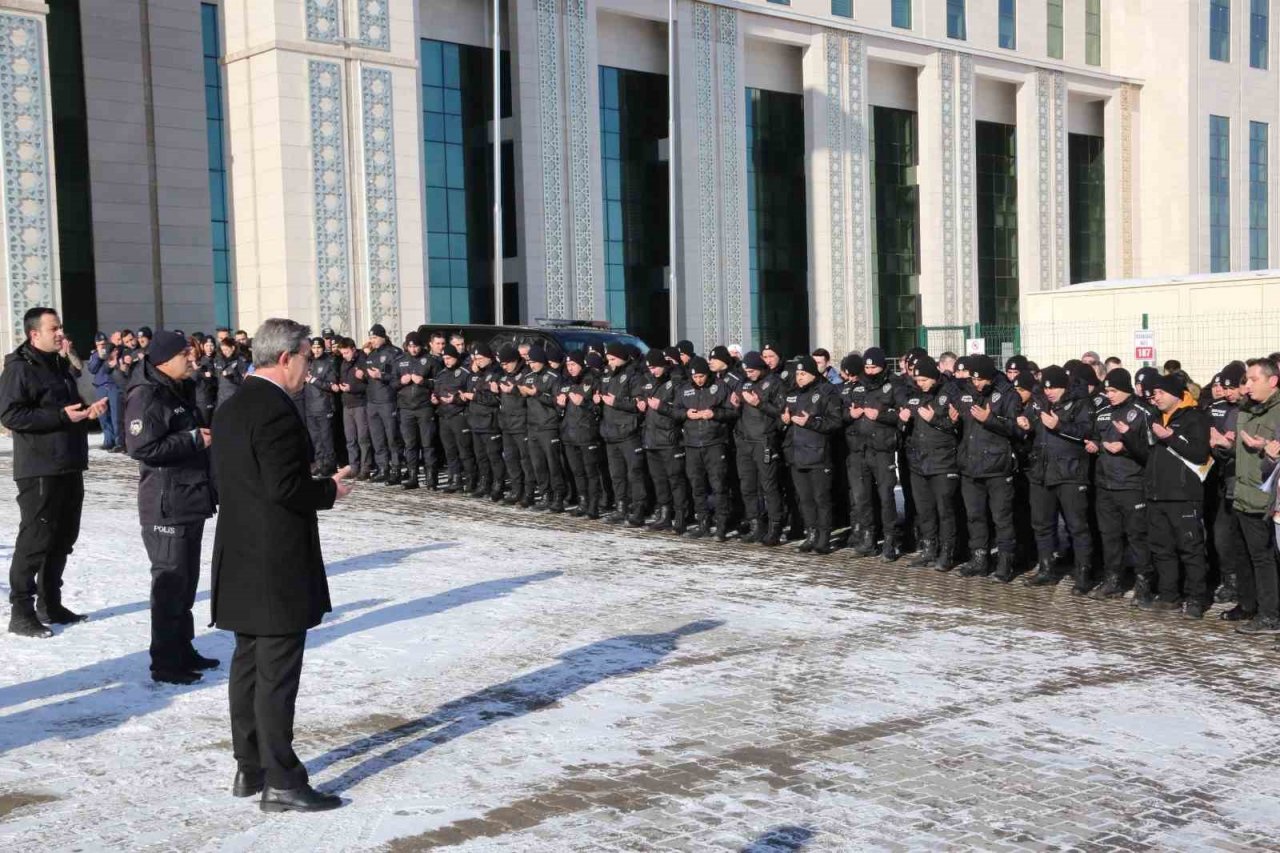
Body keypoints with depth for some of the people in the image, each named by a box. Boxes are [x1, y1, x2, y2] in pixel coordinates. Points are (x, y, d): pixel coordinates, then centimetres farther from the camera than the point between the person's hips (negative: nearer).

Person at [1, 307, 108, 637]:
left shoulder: (60, 365, 17)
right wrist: (62, 415, -22)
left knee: (64, 537, 13)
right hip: (39, 470, -9)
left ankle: (50, 603, 24)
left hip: (69, 467, 9)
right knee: (35, 538, -6)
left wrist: (89, 410, 7)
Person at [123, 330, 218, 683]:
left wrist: (208, 435, 11)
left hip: (192, 500, 10)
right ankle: (165, 661, 3)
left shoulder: (181, 392, 16)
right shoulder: (146, 396, -14)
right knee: (170, 581, -5)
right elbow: (142, 447, -24)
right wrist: (194, 439, -19)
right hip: (166, 505, -10)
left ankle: (182, 649, 26)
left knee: (187, 579, 16)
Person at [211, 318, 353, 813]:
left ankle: (249, 768, 25)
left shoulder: (230, 409, 12)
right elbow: (286, 488, -24)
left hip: (241, 559, 10)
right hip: (278, 564, -10)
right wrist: (330, 490, -7)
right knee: (278, 671, -4)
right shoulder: (277, 411, -18)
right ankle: (280, 781, 2)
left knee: (249, 663, 15)